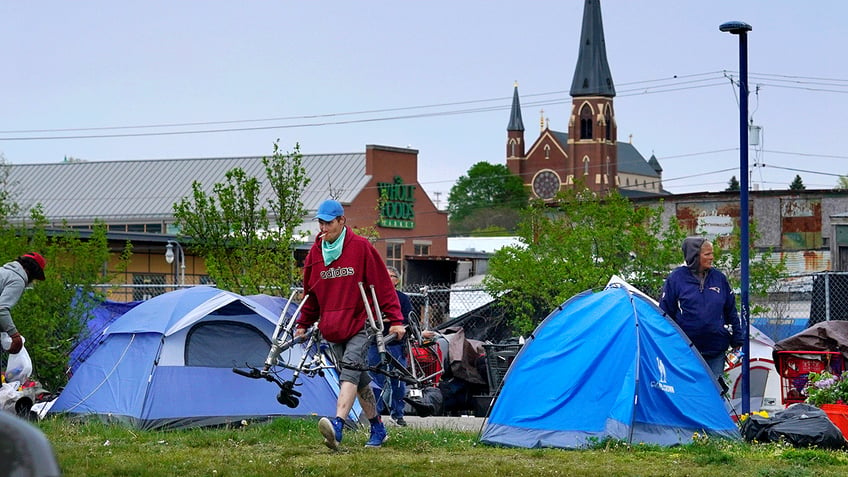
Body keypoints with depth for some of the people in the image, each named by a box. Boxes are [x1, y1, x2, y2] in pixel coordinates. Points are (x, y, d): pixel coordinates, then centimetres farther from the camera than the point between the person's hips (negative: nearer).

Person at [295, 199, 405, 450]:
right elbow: (310, 294, 20)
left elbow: (382, 285, -4)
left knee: (350, 368, -23)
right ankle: (378, 429, 18)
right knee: (359, 379, 8)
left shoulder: (361, 247, -5)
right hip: (332, 328, 5)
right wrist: (303, 324, 19)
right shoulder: (315, 253, 9)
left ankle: (338, 425, -39)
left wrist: (395, 320, -8)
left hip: (360, 324, -5)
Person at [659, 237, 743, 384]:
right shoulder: (676, 278, -3)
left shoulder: (719, 278, 7)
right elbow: (665, 312, 1)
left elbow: (731, 312, 14)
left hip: (716, 350, 3)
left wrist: (737, 341, 13)